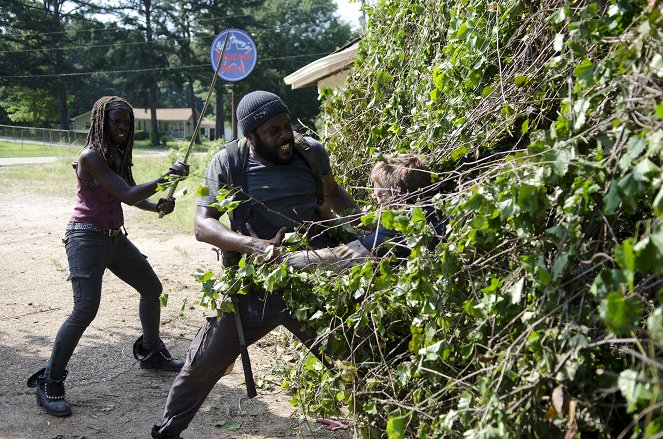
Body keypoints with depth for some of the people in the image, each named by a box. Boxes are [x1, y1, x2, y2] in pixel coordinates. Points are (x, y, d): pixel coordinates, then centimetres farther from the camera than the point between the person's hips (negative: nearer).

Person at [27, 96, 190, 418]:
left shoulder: (119, 154, 8)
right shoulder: (91, 156, -17)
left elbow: (133, 196, 9)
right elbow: (127, 195, -25)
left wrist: (158, 206, -11)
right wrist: (165, 178, -30)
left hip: (115, 237, 9)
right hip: (87, 238, -9)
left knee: (152, 287, 17)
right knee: (85, 309, -19)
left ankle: (151, 352, 37)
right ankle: (49, 382, -6)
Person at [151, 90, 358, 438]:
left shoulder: (311, 152, -4)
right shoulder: (228, 163, -12)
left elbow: (333, 194, 15)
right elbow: (202, 224, -16)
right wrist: (252, 245, -32)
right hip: (255, 286, -1)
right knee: (201, 364, 11)